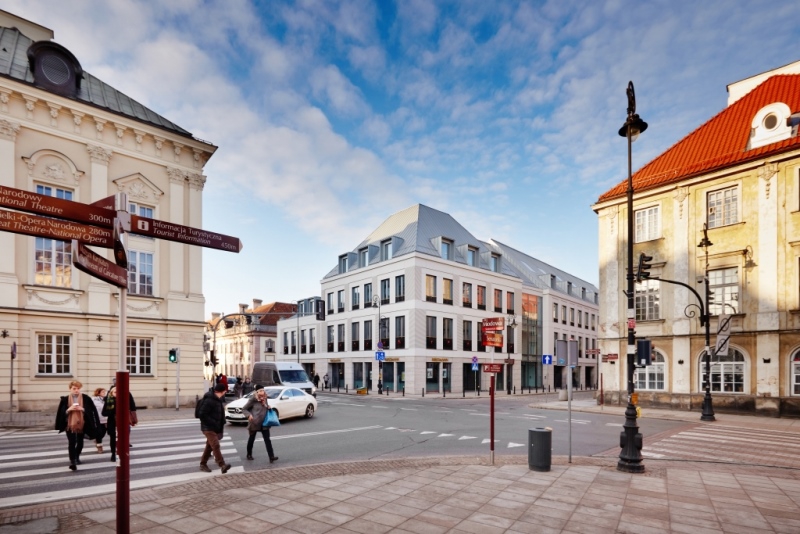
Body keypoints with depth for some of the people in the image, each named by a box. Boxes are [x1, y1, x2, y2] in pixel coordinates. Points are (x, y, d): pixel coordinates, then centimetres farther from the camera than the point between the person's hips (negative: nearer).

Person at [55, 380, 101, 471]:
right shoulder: (65, 399, 0)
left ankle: (77, 456, 40)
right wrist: (69, 409, -17)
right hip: (70, 424, -1)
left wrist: (83, 409, -17)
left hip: (81, 424, 1)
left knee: (80, 442, 15)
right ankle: (72, 461, -11)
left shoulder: (86, 398, -2)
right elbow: (61, 412, 0)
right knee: (72, 443, -12)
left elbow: (92, 410, -2)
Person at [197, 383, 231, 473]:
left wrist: (220, 428, 11)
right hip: (208, 428, -10)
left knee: (209, 446, 16)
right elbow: (202, 414, -24)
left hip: (215, 428, 10)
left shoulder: (218, 400, 11)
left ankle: (203, 464, 28)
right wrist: (213, 423, -24)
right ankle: (222, 465, -24)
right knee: (215, 445, -17)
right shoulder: (209, 400, -19)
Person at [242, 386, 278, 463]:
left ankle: (271, 456, -10)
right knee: (251, 439, 15)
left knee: (267, 439, -5)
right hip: (254, 423, -4)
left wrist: (268, 407, -1)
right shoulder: (253, 400, -15)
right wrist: (249, 415, -25)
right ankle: (249, 454, 36)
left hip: (264, 423, 4)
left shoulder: (264, 399, 2)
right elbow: (244, 409, -8)